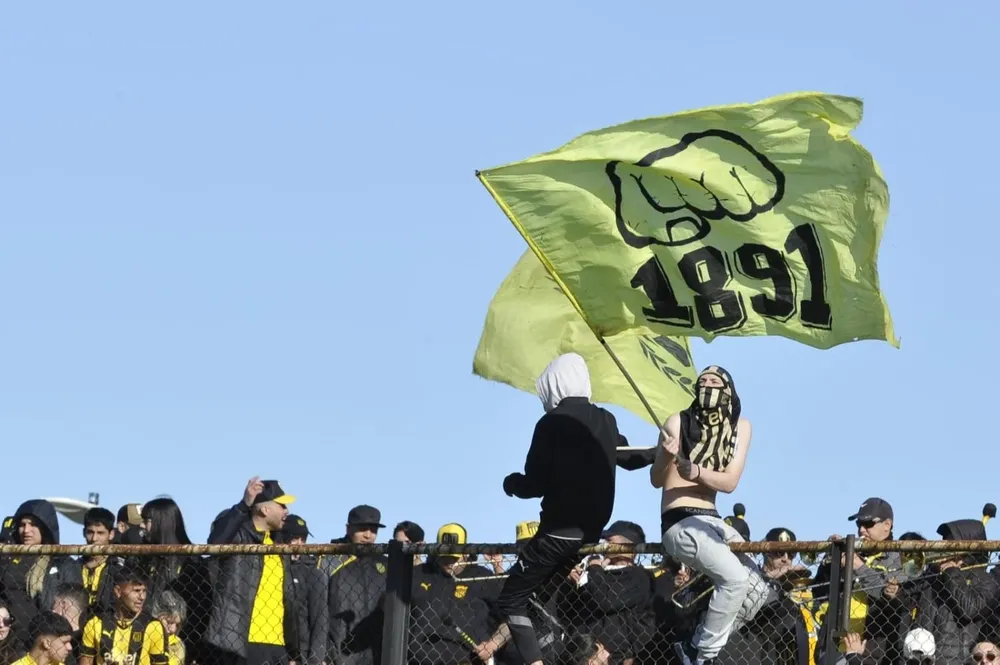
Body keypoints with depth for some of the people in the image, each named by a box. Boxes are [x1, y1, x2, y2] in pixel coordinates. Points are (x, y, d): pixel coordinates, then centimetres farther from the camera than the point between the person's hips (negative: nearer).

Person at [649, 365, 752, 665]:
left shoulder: (740, 427, 5)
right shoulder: (679, 422, -6)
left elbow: (729, 482, -6)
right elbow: (657, 481, -8)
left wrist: (696, 472, -25)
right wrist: (667, 455, -30)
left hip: (712, 520, 7)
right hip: (680, 522, -7)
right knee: (736, 578, -27)